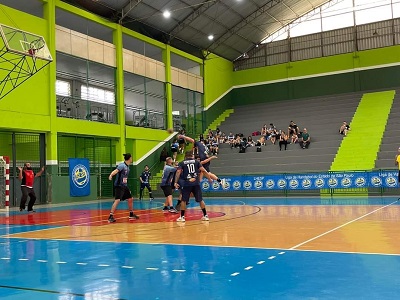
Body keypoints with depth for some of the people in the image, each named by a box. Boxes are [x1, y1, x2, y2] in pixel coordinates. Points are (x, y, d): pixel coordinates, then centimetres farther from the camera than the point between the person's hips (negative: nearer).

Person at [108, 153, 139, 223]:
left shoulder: (127, 167, 11)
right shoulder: (122, 165, -14)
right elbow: (115, 171, -31)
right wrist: (111, 175, -52)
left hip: (124, 186, 9)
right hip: (119, 186, -9)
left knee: (130, 199, 14)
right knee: (117, 200, -19)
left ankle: (131, 215, 30)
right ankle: (111, 217, -17)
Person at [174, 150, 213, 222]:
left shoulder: (182, 163, 10)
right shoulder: (196, 161, 12)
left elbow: (178, 172, -5)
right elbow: (203, 170, 3)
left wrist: (176, 182, -6)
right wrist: (209, 178, 10)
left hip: (187, 184, -1)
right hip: (196, 183, 1)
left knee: (184, 200, 10)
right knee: (200, 200, 11)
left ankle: (182, 217, 9)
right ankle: (205, 215, 12)